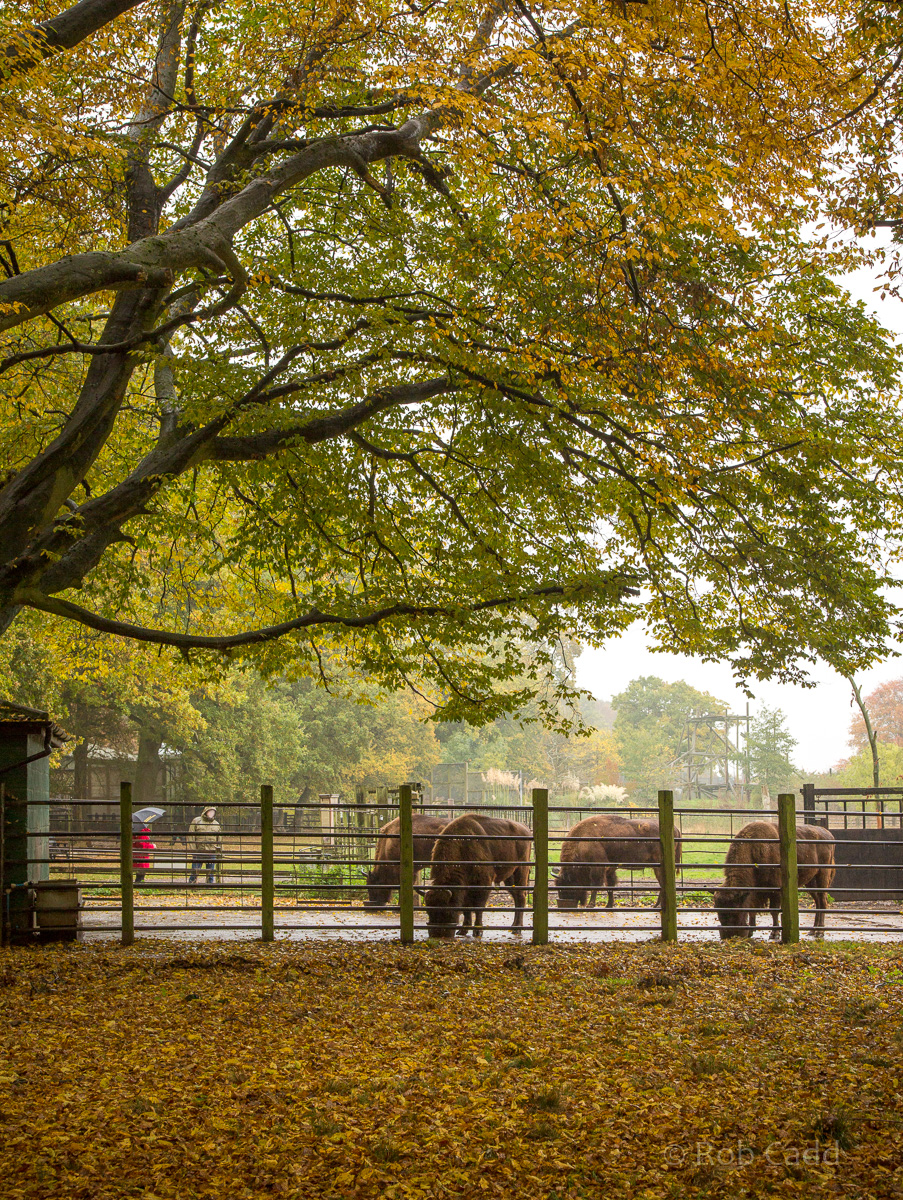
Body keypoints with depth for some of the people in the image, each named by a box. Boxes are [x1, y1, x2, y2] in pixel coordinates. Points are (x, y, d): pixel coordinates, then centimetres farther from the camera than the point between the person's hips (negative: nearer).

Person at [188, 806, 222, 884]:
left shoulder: (216, 824, 14)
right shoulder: (196, 821, 4)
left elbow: (219, 840, 18)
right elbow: (191, 837, 0)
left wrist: (219, 851, 10)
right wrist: (193, 850, -8)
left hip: (212, 853, 3)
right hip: (198, 853, -3)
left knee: (210, 874, 6)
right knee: (194, 873, -2)